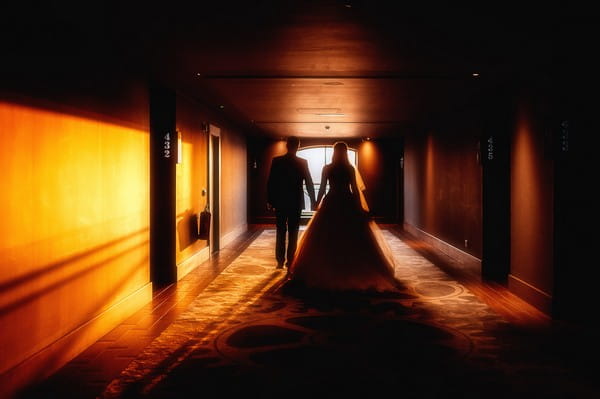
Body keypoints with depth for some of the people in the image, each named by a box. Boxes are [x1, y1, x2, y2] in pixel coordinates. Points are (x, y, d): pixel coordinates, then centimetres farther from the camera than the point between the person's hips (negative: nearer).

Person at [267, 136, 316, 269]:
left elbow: (270, 182, -3)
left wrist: (269, 200, 5)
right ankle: (290, 262, 3)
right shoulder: (302, 162, -5)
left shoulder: (276, 161, -4)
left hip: (280, 202, 1)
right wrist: (313, 201, 6)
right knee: (293, 233, 4)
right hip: (296, 202, -1)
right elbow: (309, 183, -2)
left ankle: (280, 261, 10)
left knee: (281, 232, 11)